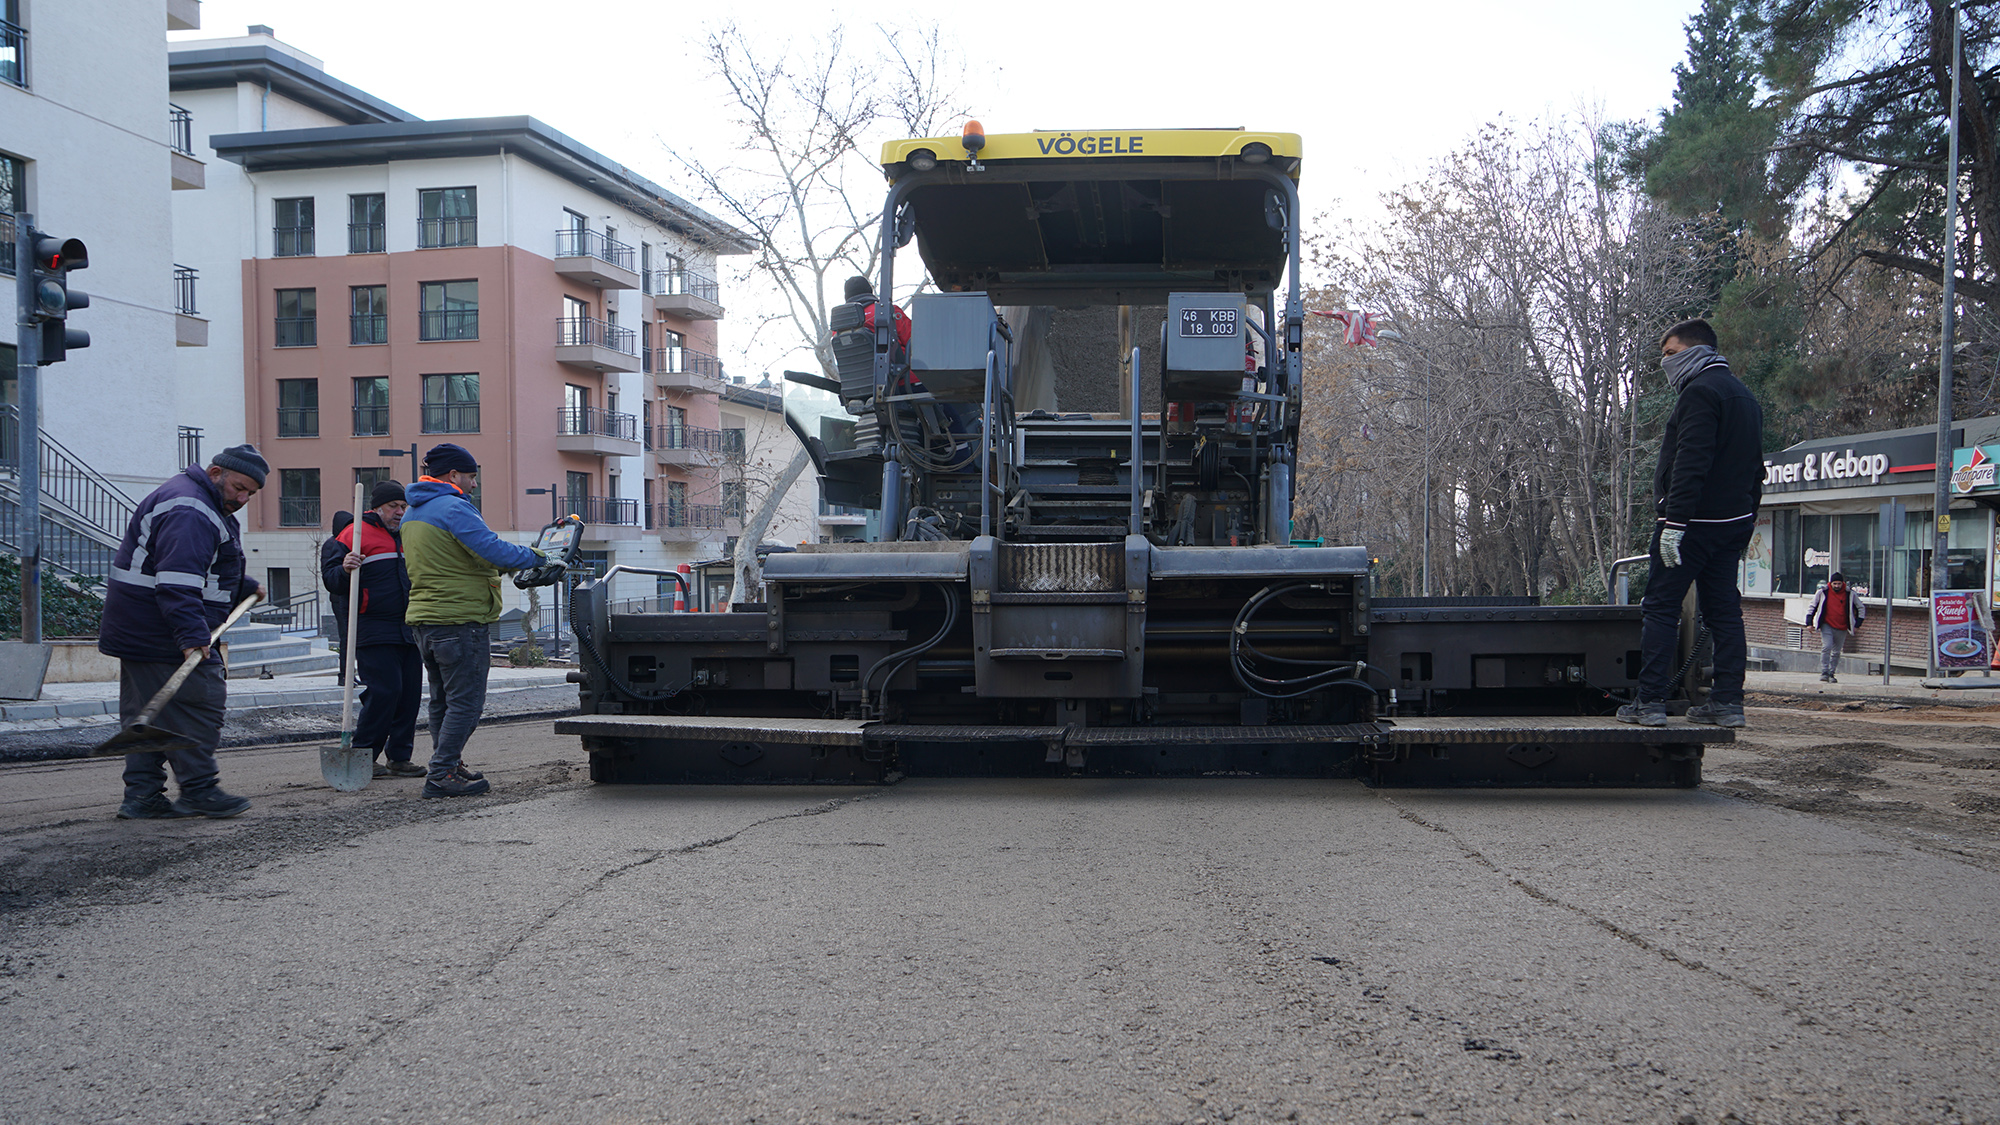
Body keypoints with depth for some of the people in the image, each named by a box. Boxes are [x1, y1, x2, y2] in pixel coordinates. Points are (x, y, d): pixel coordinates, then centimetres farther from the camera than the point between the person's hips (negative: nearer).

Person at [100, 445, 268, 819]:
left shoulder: (201, 507, 20)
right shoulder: (190, 512, -18)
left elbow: (206, 569, 38)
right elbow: (178, 581, -30)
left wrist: (247, 587, 44)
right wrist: (192, 636, -36)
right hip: (164, 635, -12)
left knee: (147, 712, 11)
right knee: (200, 705, -5)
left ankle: (141, 795, 15)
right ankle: (198, 791, 1)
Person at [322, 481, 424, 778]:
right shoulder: (356, 534, -2)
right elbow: (332, 581, -7)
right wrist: (344, 569, -26)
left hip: (409, 630, 7)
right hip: (374, 633, -7)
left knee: (410, 693, 4)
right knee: (384, 692, -13)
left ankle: (399, 757, 12)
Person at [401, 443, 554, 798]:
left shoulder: (412, 514, 16)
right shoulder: (453, 508, -14)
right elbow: (496, 550, -21)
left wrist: (508, 568, 20)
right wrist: (542, 558, -8)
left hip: (425, 620, 10)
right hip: (460, 620, -10)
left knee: (443, 701, 18)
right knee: (466, 702, -5)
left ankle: (447, 766, 25)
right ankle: (442, 776, -7)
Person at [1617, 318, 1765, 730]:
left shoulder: (1700, 391, -11)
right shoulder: (1744, 395, 21)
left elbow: (1691, 463, -21)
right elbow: (1755, 468, 21)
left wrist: (1674, 522, -23)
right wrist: (1745, 519, 21)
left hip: (1694, 522, -9)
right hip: (1734, 522, 9)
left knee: (1660, 608, -6)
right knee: (1724, 611, 9)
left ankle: (1650, 702, -9)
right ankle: (1728, 702, 10)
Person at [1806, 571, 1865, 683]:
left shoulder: (1849, 594, 2)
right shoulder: (1823, 592, -1)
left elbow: (1861, 608, 14)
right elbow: (1812, 607, 9)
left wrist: (1857, 624, 7)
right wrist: (1809, 622, 2)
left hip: (1842, 629, 2)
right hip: (1826, 626, -2)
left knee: (1836, 652, 8)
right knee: (1826, 647, -19)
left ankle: (1831, 674, 19)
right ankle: (1824, 672, -18)